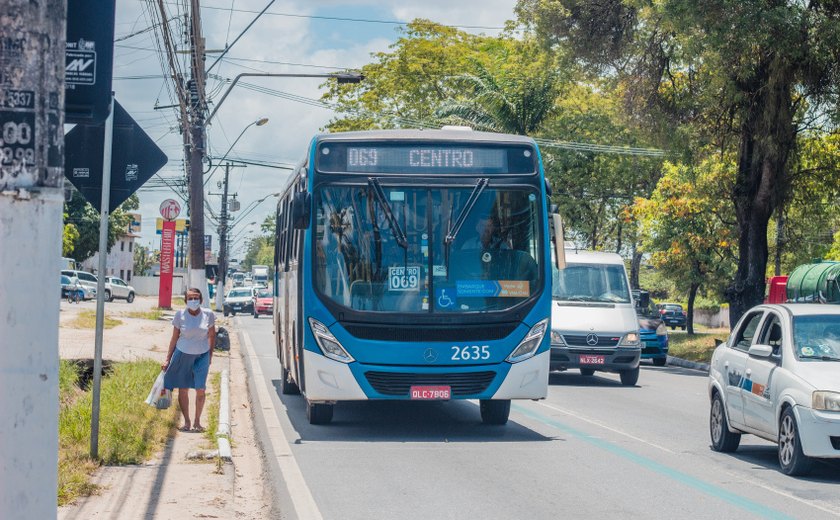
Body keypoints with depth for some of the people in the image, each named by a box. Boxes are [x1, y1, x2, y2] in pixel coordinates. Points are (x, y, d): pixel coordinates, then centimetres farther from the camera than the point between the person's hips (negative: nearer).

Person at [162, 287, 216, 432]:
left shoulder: (208, 315, -8)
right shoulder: (180, 315, -9)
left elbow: (212, 335, 7)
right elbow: (174, 338, 0)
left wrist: (210, 355, 10)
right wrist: (168, 360, 1)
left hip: (202, 356, 0)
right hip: (183, 355, 0)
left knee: (200, 389, -6)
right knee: (183, 389, 5)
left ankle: (197, 422, 10)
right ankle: (186, 422, 18)